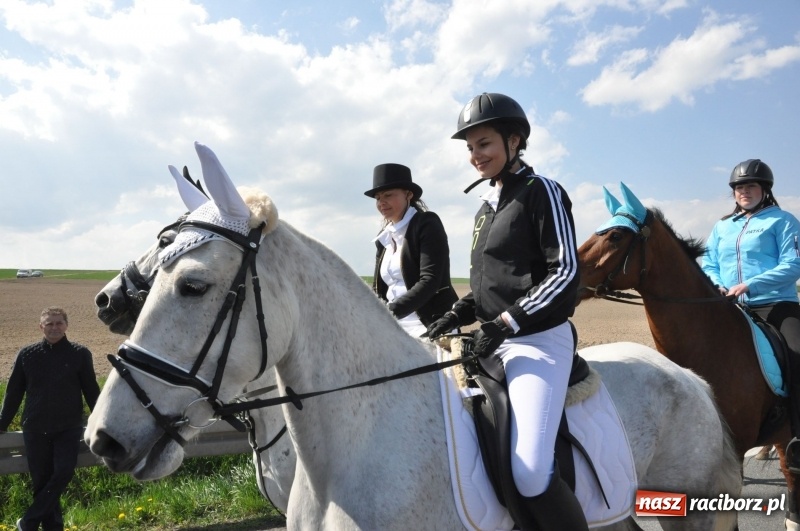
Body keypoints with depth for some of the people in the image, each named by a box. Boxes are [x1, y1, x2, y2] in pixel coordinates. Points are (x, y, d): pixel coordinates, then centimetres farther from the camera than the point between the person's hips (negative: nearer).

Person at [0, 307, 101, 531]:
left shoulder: (80, 354, -3)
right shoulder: (27, 354, 2)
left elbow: (91, 391, 3)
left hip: (68, 428, -1)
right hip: (35, 429, 2)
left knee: (63, 473, -12)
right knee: (41, 480, 6)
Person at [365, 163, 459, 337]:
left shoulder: (427, 224, -4)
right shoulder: (385, 237, 16)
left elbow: (430, 280, -17)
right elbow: (379, 288, 15)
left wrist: (391, 310, -28)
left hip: (429, 326, -6)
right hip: (395, 328, 6)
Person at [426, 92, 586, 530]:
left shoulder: (540, 191, -5)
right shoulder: (487, 206, 16)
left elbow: (564, 273, -13)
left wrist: (504, 323, -18)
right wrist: (458, 315, 3)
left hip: (538, 340, -8)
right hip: (495, 341, 8)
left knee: (530, 474, -21)